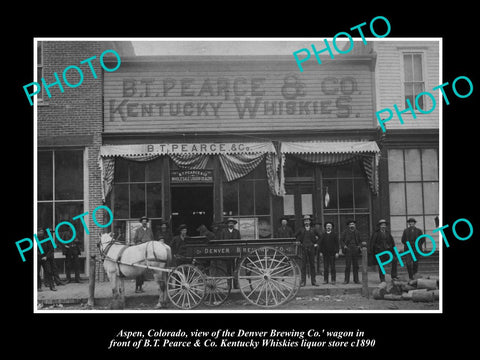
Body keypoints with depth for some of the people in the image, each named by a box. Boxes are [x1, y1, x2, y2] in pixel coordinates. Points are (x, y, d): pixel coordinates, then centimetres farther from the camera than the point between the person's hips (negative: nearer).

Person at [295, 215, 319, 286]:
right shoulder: (301, 230, 6)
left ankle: (313, 281, 9)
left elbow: (319, 236, 17)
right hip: (304, 249, -1)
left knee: (312, 265, 4)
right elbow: (295, 236, 16)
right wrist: (299, 242, 6)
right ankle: (303, 281, -1)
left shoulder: (313, 230, 8)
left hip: (312, 248, 1)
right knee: (303, 265, -3)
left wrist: (316, 243, 7)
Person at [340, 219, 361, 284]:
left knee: (356, 266, 4)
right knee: (347, 266, -5)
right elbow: (341, 240, 6)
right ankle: (346, 280, 0)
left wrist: (359, 246, 5)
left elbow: (359, 241, 23)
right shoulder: (345, 232, 4)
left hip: (355, 250, 3)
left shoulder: (357, 232, 14)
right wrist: (344, 246, -9)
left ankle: (356, 280, 11)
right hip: (348, 250, -3)